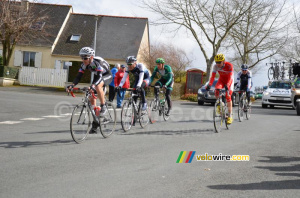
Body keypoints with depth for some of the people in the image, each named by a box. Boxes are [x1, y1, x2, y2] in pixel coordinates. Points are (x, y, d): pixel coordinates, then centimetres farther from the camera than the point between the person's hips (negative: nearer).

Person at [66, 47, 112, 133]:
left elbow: (100, 77, -45)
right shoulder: (84, 64, -17)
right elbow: (79, 76, -20)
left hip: (107, 76, -7)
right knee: (91, 97, -4)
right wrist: (72, 85, -38)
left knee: (98, 86, -40)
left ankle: (103, 107, -22)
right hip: (97, 77, 7)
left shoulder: (97, 62, -35)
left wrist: (93, 86, -63)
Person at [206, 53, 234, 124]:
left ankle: (230, 116, -8)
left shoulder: (229, 65, -30)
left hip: (229, 81, -3)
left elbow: (230, 77, -37)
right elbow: (212, 76, -27)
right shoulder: (215, 66, -21)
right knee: (216, 90, -30)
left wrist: (227, 85, -53)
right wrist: (209, 85, -44)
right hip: (221, 80, 3)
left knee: (228, 97, -14)